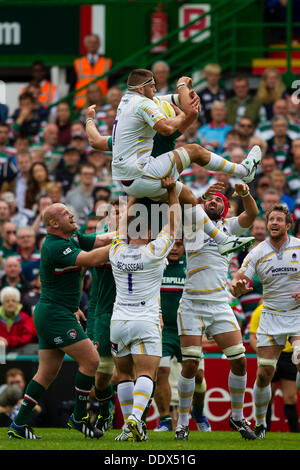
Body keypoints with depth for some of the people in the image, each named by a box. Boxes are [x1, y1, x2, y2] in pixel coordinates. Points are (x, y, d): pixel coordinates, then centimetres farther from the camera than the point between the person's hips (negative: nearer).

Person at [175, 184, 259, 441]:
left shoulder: (228, 226, 12)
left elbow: (252, 213, -2)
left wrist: (245, 193, -20)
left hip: (220, 306, 2)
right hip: (192, 305, -2)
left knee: (239, 362, -3)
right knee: (190, 365, -7)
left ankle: (237, 417, 14)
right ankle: (183, 423, 4)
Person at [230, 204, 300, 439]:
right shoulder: (257, 254, -2)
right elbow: (236, 284, -8)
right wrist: (237, 286, -33)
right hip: (271, 318, 1)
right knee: (264, 374, -4)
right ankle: (260, 423, 16)